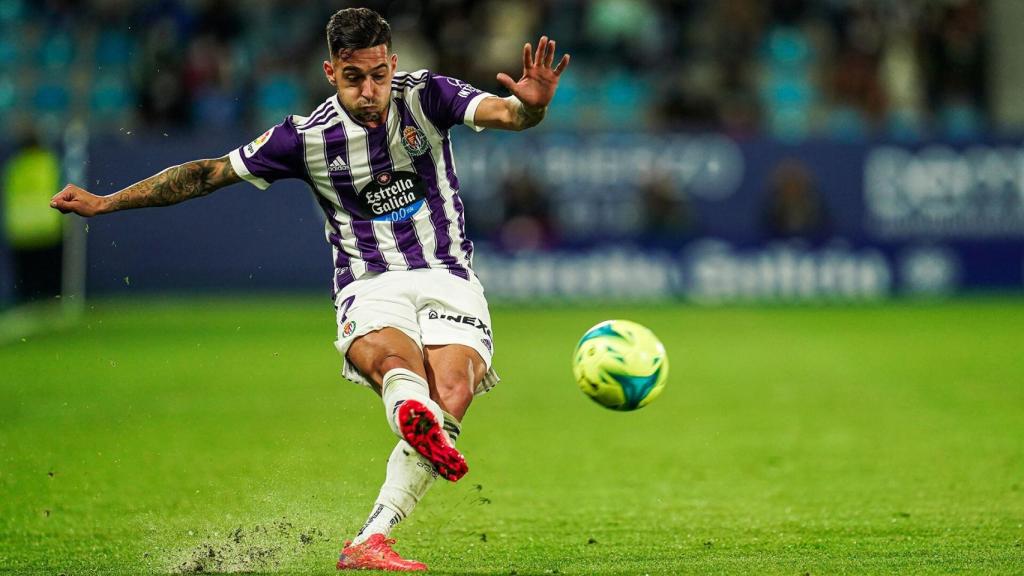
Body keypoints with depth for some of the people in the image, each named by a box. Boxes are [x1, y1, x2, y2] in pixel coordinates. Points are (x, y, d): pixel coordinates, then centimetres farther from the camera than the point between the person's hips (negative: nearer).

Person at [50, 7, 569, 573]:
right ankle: (414, 416, -72)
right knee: (392, 357, -36)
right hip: (370, 287, 0)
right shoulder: (307, 136, 0)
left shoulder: (426, 95, -1)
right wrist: (104, 202, 6)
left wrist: (531, 105, -40)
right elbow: (209, 173, 7)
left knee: (450, 395, -27)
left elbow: (502, 112, -15)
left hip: (447, 277, 0)